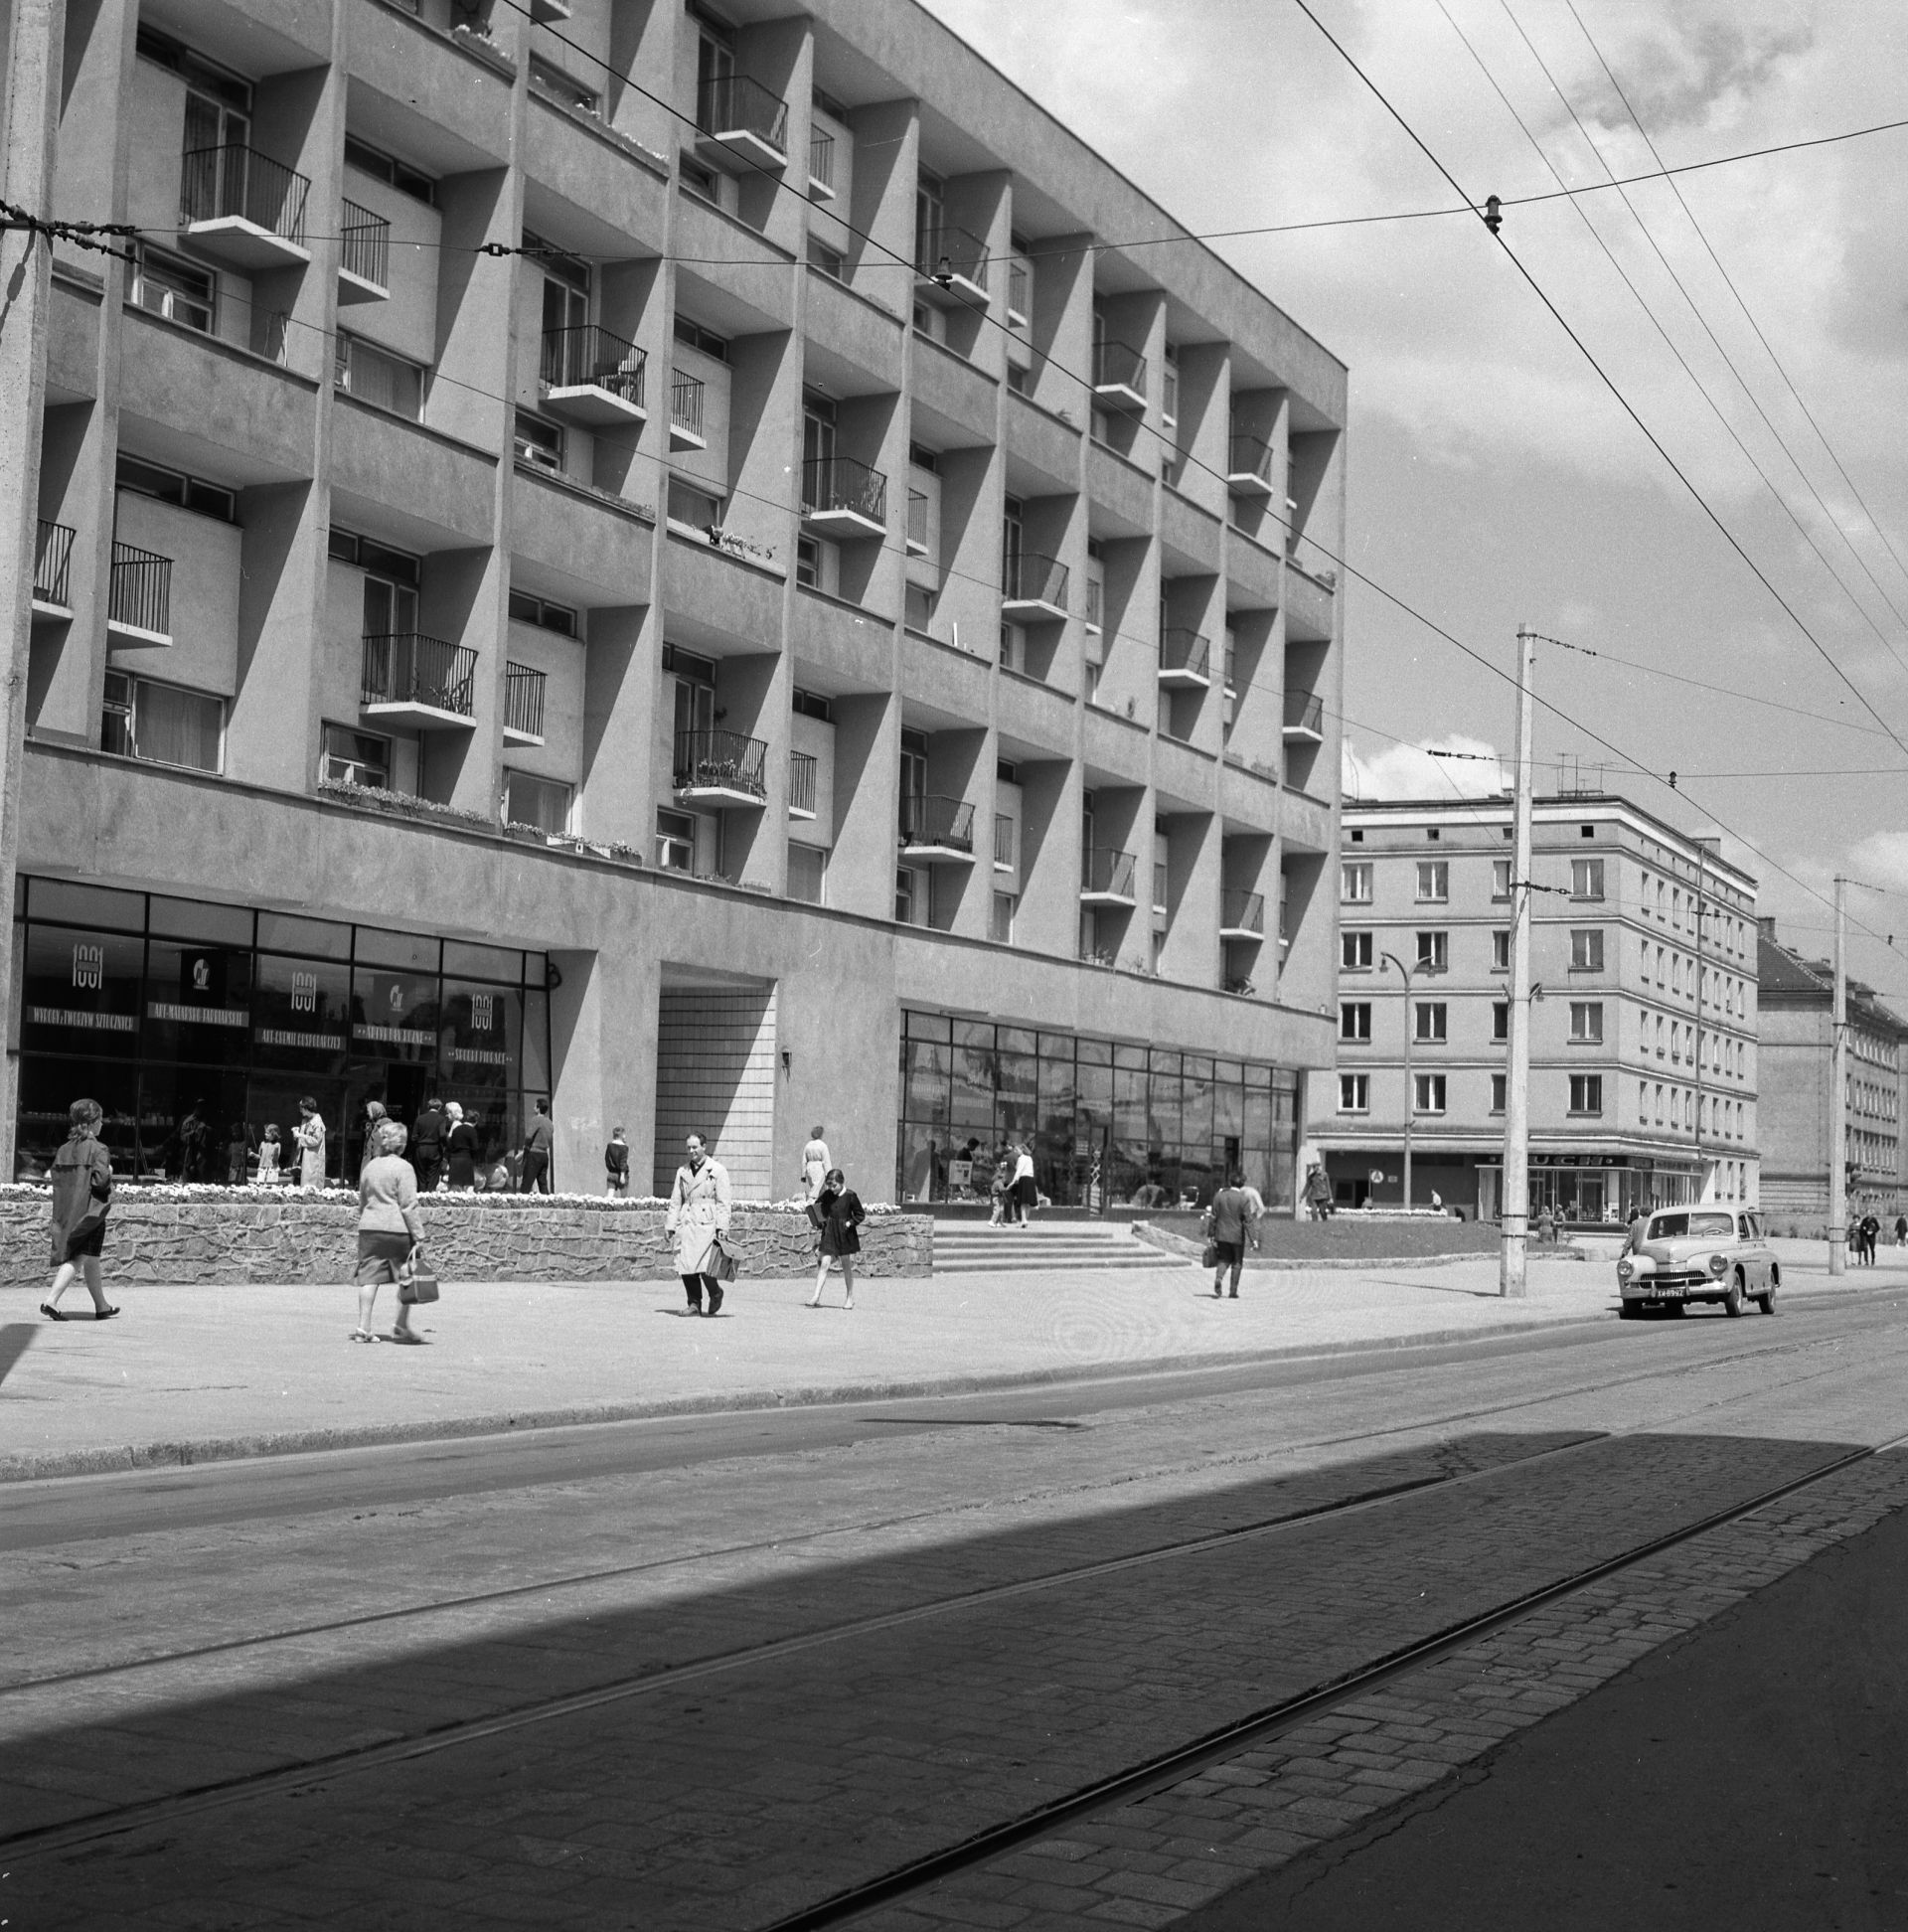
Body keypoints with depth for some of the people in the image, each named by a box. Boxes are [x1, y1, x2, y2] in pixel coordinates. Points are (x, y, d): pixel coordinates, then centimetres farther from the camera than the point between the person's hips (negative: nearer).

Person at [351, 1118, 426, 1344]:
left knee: (369, 1277, 2)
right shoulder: (403, 1168, -6)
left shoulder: (369, 1167, 13)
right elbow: (408, 1206, -10)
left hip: (368, 1227, 5)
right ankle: (402, 1326, 11)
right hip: (397, 1229, -5)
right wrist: (418, 1236, -7)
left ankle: (363, 1327, -4)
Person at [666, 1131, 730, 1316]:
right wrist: (670, 1225, 8)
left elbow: (723, 1202, -1)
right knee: (685, 1266, -2)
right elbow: (675, 1201, 16)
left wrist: (721, 1226, -9)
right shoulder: (682, 1171, 16)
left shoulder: (717, 1170, 3)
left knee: (704, 1266, -13)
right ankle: (694, 1304, 10)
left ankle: (715, 1294, 14)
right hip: (686, 1223, 5)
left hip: (706, 1224, -5)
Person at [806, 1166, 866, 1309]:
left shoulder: (850, 1196, -9)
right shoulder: (827, 1195, 1)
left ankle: (850, 1297, 23)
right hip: (829, 1233, 2)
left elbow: (860, 1215, -3)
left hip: (845, 1234, -2)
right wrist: (816, 1223, -1)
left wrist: (849, 1223, -16)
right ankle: (816, 1296, -8)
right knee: (824, 1263, -6)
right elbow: (817, 1209, 15)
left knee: (846, 1265, 9)